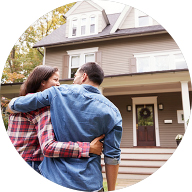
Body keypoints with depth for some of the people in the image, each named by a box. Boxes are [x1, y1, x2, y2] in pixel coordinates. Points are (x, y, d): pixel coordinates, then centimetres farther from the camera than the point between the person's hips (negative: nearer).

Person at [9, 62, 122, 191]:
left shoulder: (59, 92, -8)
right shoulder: (113, 112, -7)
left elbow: (15, 104, -1)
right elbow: (112, 157, -6)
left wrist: (13, 104, 23)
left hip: (54, 178, 0)